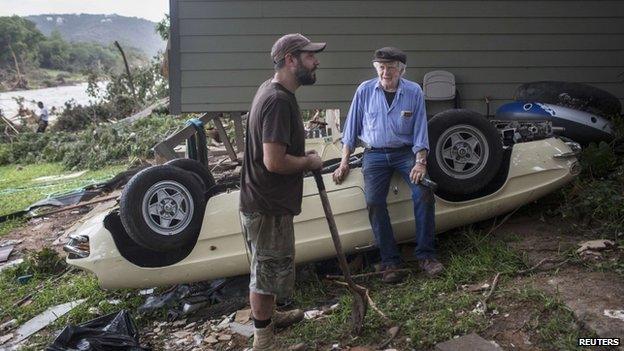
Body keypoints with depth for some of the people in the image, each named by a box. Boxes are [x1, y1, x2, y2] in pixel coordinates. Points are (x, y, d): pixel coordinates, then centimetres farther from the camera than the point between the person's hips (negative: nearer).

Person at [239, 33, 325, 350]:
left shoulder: (272, 90, 8)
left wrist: (303, 155, 9)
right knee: (267, 270, 6)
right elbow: (274, 161, -31)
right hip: (267, 206, -10)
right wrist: (309, 162, -14)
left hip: (268, 201, 10)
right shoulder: (278, 101, -26)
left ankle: (268, 316, 45)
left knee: (270, 266, 25)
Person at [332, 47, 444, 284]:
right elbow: (351, 129, 5)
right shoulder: (365, 91, -1)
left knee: (424, 193, -21)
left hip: (405, 152, 0)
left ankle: (425, 255, -8)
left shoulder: (414, 92, -2)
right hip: (374, 154, 0)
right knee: (374, 201, -19)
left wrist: (420, 163, -12)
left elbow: (419, 131, 0)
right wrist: (344, 163, 1)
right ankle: (390, 262, -10)